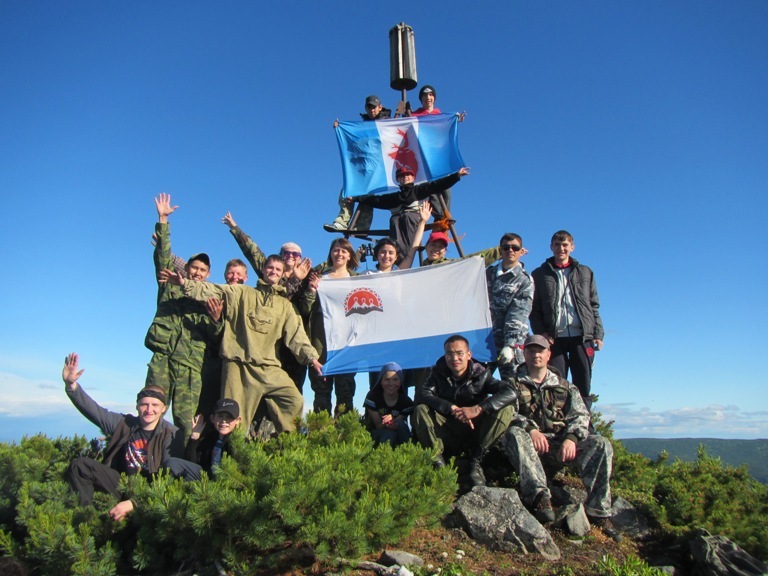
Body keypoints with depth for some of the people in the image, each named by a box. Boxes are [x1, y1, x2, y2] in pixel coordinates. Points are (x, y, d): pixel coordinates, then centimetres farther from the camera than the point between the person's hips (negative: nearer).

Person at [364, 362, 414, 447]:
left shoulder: (406, 401, -7)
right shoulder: (372, 397, -11)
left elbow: (400, 424, -10)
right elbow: (378, 425, -12)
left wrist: (392, 420, -36)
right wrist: (385, 424, -39)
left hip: (397, 438, 3)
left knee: (401, 424, -31)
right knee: (390, 433, -35)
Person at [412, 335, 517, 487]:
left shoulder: (481, 374, -6)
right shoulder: (438, 373, -3)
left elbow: (510, 393, -22)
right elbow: (424, 396, -20)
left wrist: (478, 409, -34)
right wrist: (453, 409, -34)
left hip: (475, 434, 0)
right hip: (447, 438, 0)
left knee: (506, 409, -22)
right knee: (421, 410, -24)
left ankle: (476, 460, -15)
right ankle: (439, 463, -20)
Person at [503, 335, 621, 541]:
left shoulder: (564, 386, 20)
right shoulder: (514, 383, 12)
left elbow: (580, 415, 8)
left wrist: (571, 438, -13)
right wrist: (531, 428, -22)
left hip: (560, 443, 2)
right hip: (530, 441, -2)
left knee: (601, 445, -21)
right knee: (514, 434, -35)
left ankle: (598, 511, -22)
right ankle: (540, 495, -44)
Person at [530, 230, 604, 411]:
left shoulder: (585, 272, 16)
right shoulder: (540, 274, 11)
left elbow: (594, 306, 14)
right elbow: (534, 308, 5)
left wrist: (598, 334, 4)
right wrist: (540, 332, -8)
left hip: (582, 336, 2)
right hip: (554, 338, -1)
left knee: (583, 387, 3)